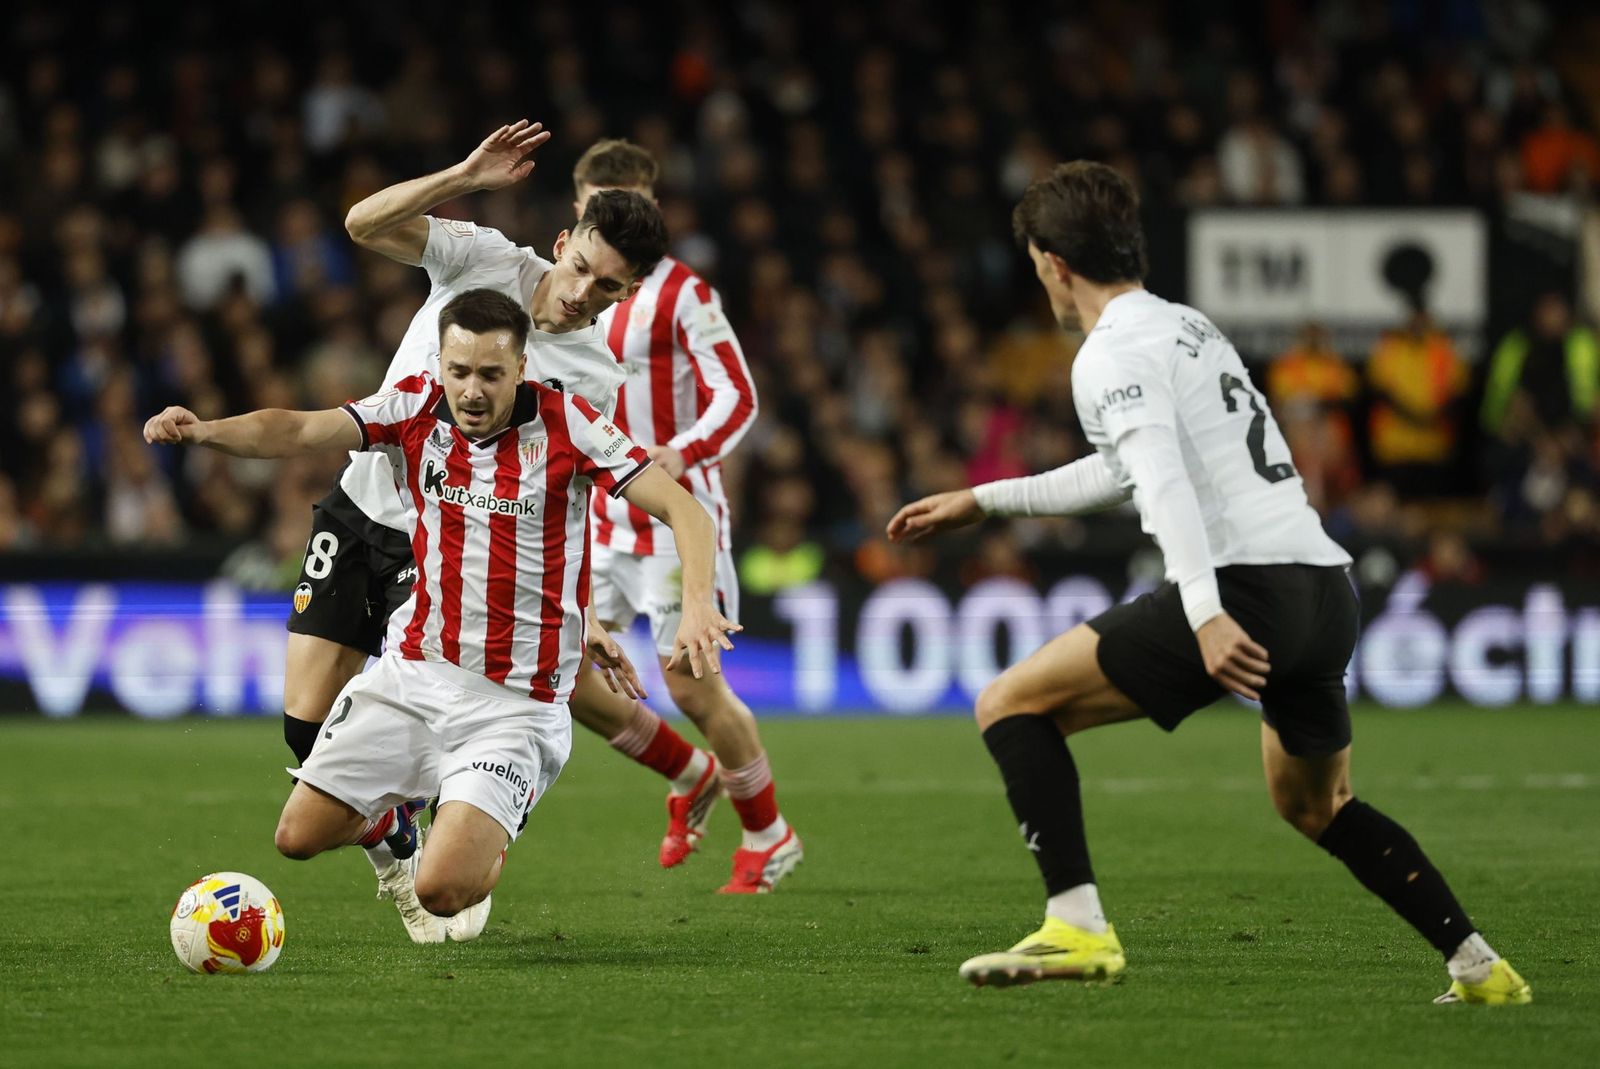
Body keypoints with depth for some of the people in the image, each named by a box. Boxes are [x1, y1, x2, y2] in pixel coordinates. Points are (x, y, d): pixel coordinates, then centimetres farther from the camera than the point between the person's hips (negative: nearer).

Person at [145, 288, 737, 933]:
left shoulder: (564, 423, -14)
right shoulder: (416, 408, -4)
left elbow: (681, 509, -17)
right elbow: (297, 432, -15)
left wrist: (697, 603, -36)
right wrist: (202, 431, -34)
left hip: (513, 704, -4)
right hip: (413, 669, 4)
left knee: (443, 892, -17)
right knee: (299, 835, 3)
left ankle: (494, 837, 21)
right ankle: (391, 816, 38)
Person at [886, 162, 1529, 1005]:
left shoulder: (1114, 351, -2)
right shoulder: (1188, 326, 26)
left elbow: (1164, 479, -19)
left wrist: (1205, 613, -31)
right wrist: (983, 501, 45)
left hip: (1244, 585, -9)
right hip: (1328, 588, 9)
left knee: (1011, 704, -3)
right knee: (1314, 805, 30)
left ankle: (1077, 927, -15)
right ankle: (1479, 967, 25)